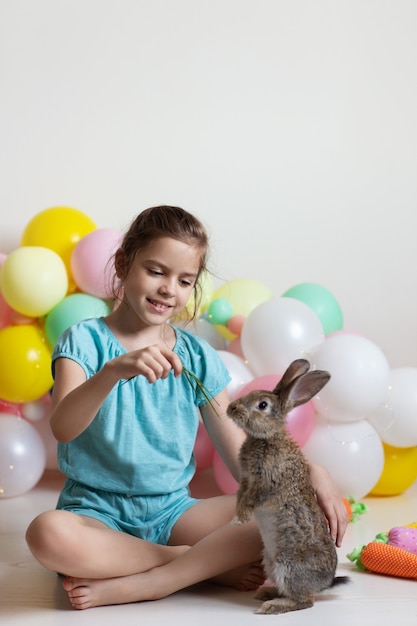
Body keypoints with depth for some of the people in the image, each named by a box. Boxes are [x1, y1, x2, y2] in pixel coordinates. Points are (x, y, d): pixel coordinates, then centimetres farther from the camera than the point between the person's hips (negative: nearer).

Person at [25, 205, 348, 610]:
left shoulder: (197, 356, 7)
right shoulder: (85, 340, -3)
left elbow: (241, 456, 4)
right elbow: (62, 428, -22)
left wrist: (307, 471, -14)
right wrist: (113, 370, -40)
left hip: (172, 511, 3)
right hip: (98, 512, -3)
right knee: (48, 533, -37)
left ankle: (126, 587, -20)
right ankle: (210, 565, -15)